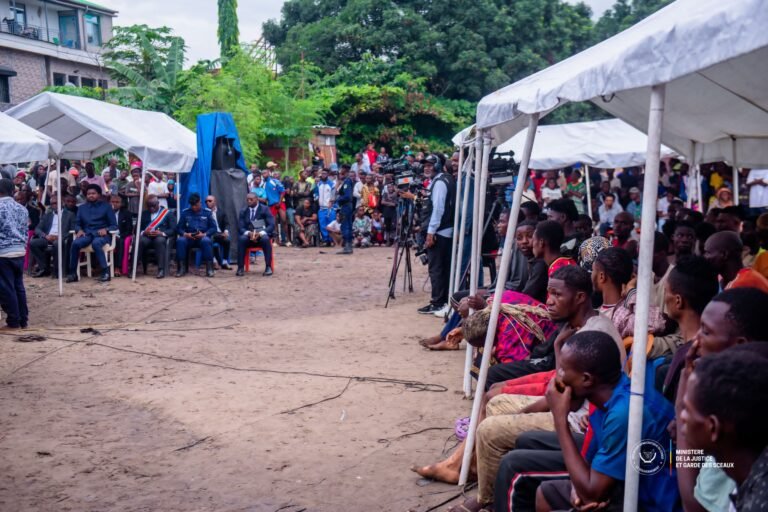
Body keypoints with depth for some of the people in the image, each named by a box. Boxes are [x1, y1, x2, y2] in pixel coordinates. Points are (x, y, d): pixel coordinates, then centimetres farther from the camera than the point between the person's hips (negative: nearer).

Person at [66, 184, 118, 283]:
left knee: (96, 243, -39)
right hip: (87, 234, 3)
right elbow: (77, 223, 16)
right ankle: (73, 273, -22)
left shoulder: (106, 207, 10)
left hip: (101, 234, -3)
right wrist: (79, 230, -8)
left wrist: (106, 229, -18)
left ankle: (106, 272, -35)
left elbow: (114, 225, 3)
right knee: (75, 243, -30)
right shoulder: (82, 208, 21)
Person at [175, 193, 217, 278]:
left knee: (206, 241, -37)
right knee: (180, 240, -33)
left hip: (202, 237, -1)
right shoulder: (185, 213, 13)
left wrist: (204, 234, -15)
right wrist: (185, 234, -14)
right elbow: (179, 228, 9)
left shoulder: (207, 212, 10)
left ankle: (209, 268, -30)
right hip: (188, 238, 1)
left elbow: (213, 228, 4)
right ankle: (182, 268, -25)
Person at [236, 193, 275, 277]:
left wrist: (260, 233, -27)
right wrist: (248, 233, -23)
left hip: (262, 235, -2)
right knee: (241, 239, -31)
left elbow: (271, 225, -9)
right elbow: (240, 227, 0)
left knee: (265, 239, -36)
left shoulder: (265, 209, 1)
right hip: (249, 235, 2)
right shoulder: (243, 211, 9)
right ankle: (241, 268, -28)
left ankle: (268, 267, -30)